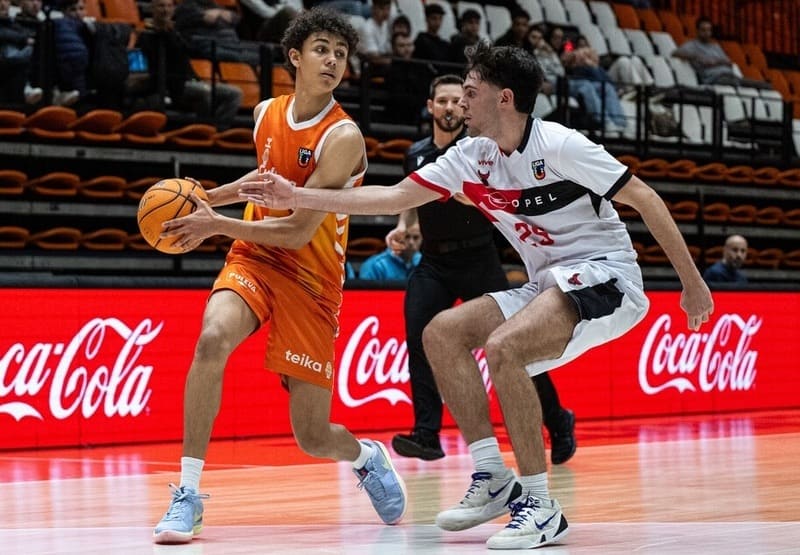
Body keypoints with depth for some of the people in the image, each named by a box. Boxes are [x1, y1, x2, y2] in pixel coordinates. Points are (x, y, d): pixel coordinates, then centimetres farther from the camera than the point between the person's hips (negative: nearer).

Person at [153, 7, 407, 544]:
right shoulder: (268, 113, 3)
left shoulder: (342, 137, -16)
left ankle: (367, 456, 39)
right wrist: (209, 197, 16)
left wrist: (217, 225, -24)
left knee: (314, 438, -1)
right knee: (213, 340, -31)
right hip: (253, 258, 4)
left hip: (311, 278, -4)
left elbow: (299, 232, -21)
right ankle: (187, 496, -23)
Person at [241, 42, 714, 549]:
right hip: (547, 284, 8)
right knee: (443, 332, -1)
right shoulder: (471, 157, 5)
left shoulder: (560, 145, -17)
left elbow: (646, 199, -14)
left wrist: (693, 284, -14)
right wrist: (296, 197, 2)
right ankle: (493, 478, 0)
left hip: (603, 276, -8)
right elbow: (394, 197, 7)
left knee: (503, 347, -29)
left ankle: (541, 507, -22)